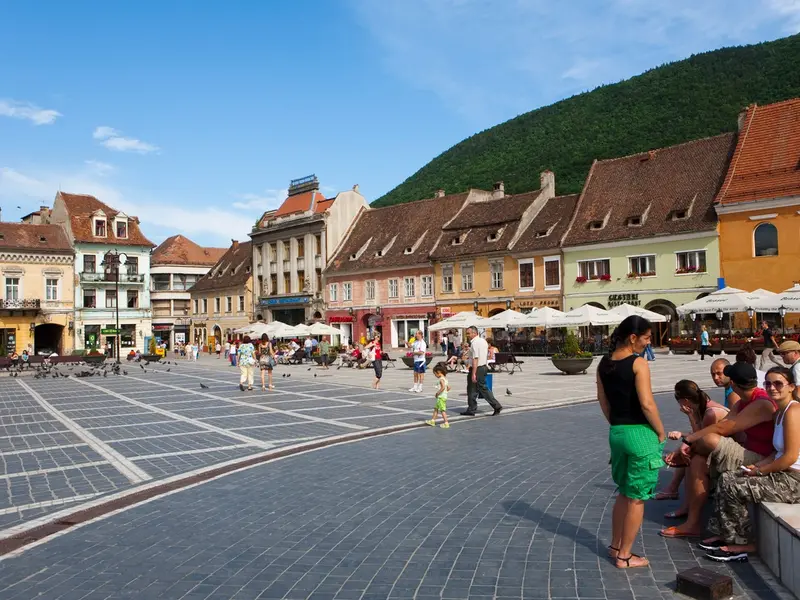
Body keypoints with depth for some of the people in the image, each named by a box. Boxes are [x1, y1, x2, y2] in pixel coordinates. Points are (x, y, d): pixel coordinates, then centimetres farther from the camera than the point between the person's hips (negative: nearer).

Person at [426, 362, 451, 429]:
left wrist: (438, 393, -20)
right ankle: (432, 421, 27)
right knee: (436, 408, 19)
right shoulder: (445, 378, 12)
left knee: (442, 410, -6)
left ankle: (446, 423, -4)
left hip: (441, 397, -10)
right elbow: (448, 388, 17)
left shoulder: (441, 379, -17)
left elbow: (443, 387, -30)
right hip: (444, 396, 10)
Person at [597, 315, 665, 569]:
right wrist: (661, 433, -7)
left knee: (624, 492, 23)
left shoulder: (604, 363, 5)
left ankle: (615, 545, 32)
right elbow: (647, 404, -20)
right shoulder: (639, 363, -16)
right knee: (637, 498, 6)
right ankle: (624, 555, 15)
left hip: (616, 432, 7)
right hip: (640, 434, -7)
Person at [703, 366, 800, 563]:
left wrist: (760, 471, -13)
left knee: (733, 487, -13)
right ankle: (726, 535, 8)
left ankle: (743, 543, 3)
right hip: (782, 475, 10)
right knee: (727, 478, 3)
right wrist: (757, 466, 0)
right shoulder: (780, 412, 13)